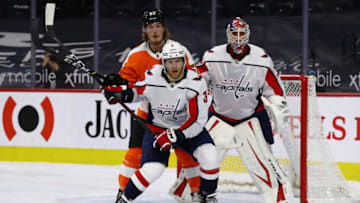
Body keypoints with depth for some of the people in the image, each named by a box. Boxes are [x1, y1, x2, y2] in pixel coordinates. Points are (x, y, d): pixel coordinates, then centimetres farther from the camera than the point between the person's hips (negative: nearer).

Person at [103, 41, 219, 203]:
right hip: (157, 127, -1)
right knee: (152, 169, -19)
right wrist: (118, 91, -16)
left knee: (209, 156, -21)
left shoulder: (196, 83, -22)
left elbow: (198, 120, -22)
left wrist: (173, 136, -29)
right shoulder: (151, 78, -18)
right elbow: (136, 92, 5)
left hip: (188, 127, 1)